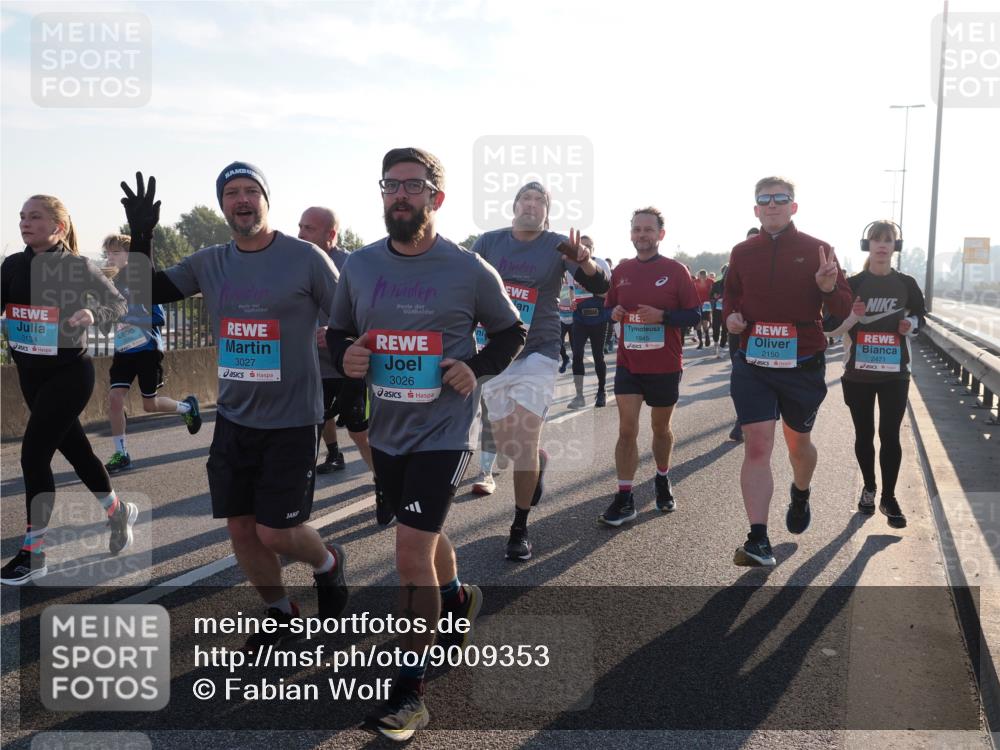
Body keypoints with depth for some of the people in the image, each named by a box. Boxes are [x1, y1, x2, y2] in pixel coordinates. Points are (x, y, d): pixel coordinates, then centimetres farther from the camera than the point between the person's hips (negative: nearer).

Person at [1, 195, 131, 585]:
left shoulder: (78, 267, -9)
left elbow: (119, 303, -2)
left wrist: (93, 314, -20)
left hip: (69, 372, -6)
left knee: (33, 452, -9)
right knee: (74, 448, 16)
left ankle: (34, 552, 4)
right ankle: (119, 511, 38)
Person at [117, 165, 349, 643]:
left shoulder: (305, 258, -10)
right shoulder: (209, 263, 5)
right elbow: (146, 293, 9)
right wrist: (141, 235, -3)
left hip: (292, 421, -5)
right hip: (233, 419, 6)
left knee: (275, 532, -3)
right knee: (241, 528, 10)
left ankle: (328, 563, 30)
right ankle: (278, 613, 33)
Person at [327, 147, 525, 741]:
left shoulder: (469, 269, -8)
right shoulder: (360, 264, 2)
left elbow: (510, 332, 4)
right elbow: (339, 330, 14)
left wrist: (476, 368, -14)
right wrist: (345, 356, -9)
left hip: (443, 431, -5)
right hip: (386, 430, 5)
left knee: (412, 551, -10)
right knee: (425, 536, 22)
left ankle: (411, 692, 5)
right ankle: (459, 599, 54)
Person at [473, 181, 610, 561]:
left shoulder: (557, 245, -5)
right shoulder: (488, 242, 0)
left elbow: (599, 286, -15)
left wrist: (584, 261, -36)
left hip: (538, 354, -3)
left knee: (524, 445, -8)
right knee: (507, 445, 9)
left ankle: (519, 530, 7)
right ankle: (539, 460, 45)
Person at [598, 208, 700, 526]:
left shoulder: (676, 270, -5)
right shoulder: (621, 270, 6)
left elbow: (695, 314, -6)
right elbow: (610, 307, 16)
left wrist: (662, 316, -22)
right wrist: (614, 313, -8)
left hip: (665, 366, -2)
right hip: (628, 363, 2)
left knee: (661, 428, 14)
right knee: (627, 429, -5)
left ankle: (663, 481, 37)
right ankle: (624, 498, -2)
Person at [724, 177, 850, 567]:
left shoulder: (817, 250, -1)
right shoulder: (742, 253, 5)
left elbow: (844, 308, -1)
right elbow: (731, 297, 19)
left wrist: (828, 287, -23)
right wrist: (730, 316, -4)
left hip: (803, 365, 0)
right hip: (752, 363, 1)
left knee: (798, 443, 17)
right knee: (756, 446, -9)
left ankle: (800, 495, 50)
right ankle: (758, 540, -9)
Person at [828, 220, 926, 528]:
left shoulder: (906, 284, 2)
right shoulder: (853, 284, -2)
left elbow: (920, 315, 16)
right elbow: (834, 328, -1)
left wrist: (911, 325, -6)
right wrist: (853, 316, -21)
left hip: (895, 373, 0)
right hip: (858, 373, 0)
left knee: (890, 435, -1)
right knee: (864, 434, 11)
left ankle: (889, 497, 10)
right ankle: (869, 487, 30)